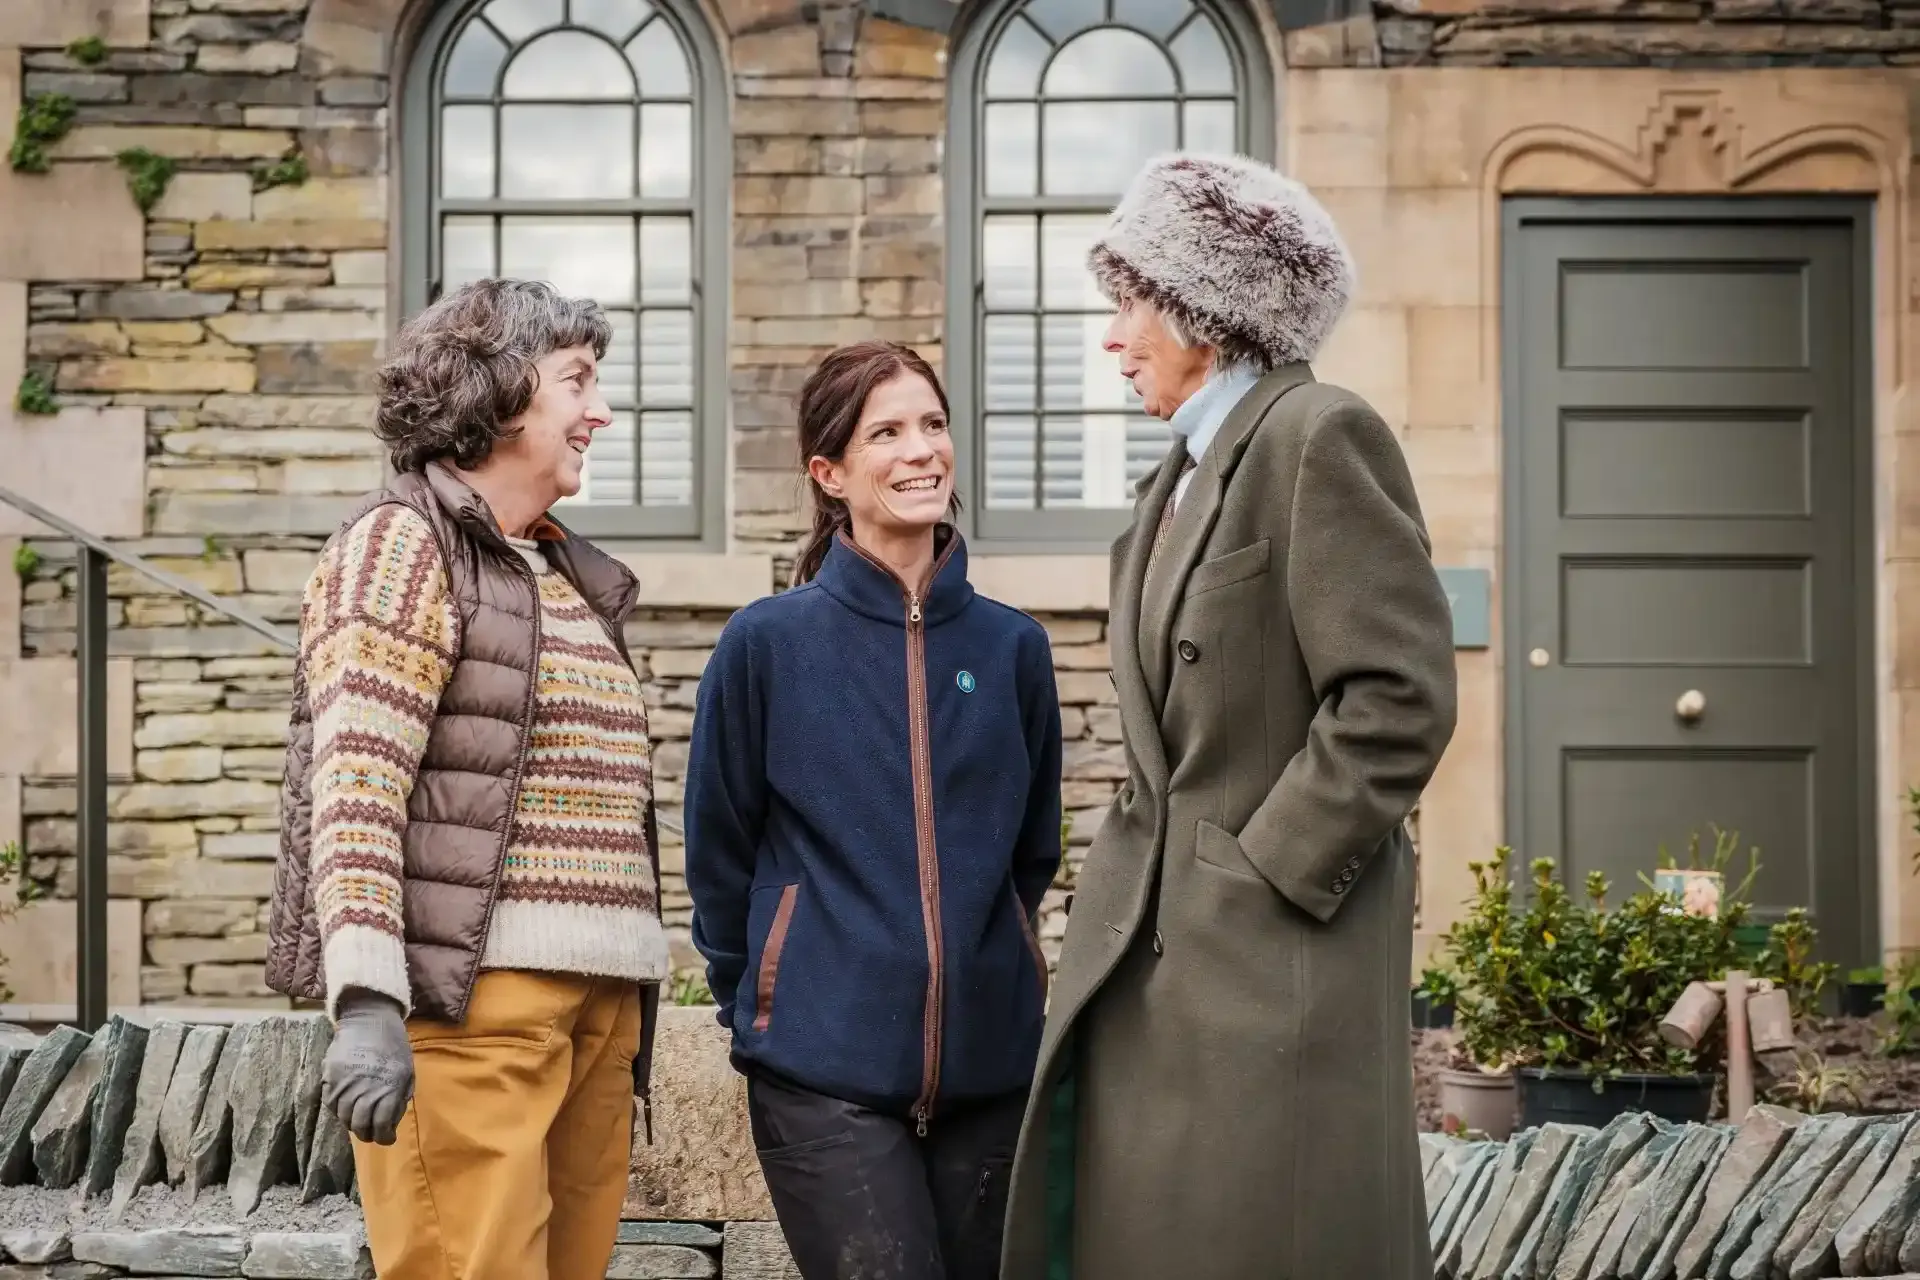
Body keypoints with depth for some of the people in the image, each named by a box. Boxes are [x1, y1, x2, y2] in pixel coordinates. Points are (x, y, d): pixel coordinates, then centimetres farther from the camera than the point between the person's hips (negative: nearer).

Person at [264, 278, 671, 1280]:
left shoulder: (574, 579, 22)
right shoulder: (404, 544, -3)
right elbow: (357, 789, -13)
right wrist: (366, 1000, -23)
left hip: (595, 1001, 8)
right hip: (470, 999, -8)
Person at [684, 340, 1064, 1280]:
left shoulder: (1011, 647, 6)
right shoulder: (769, 643, -3)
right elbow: (720, 853, 5)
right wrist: (757, 1010, 10)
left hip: (990, 1063, 4)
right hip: (825, 1072, -3)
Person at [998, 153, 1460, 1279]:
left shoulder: (1320, 438, -8)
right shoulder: (1185, 474, 19)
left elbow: (1399, 697, -15)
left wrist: (1268, 873, -14)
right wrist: (1131, 876, 11)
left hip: (1277, 948, -8)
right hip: (1152, 953, 9)